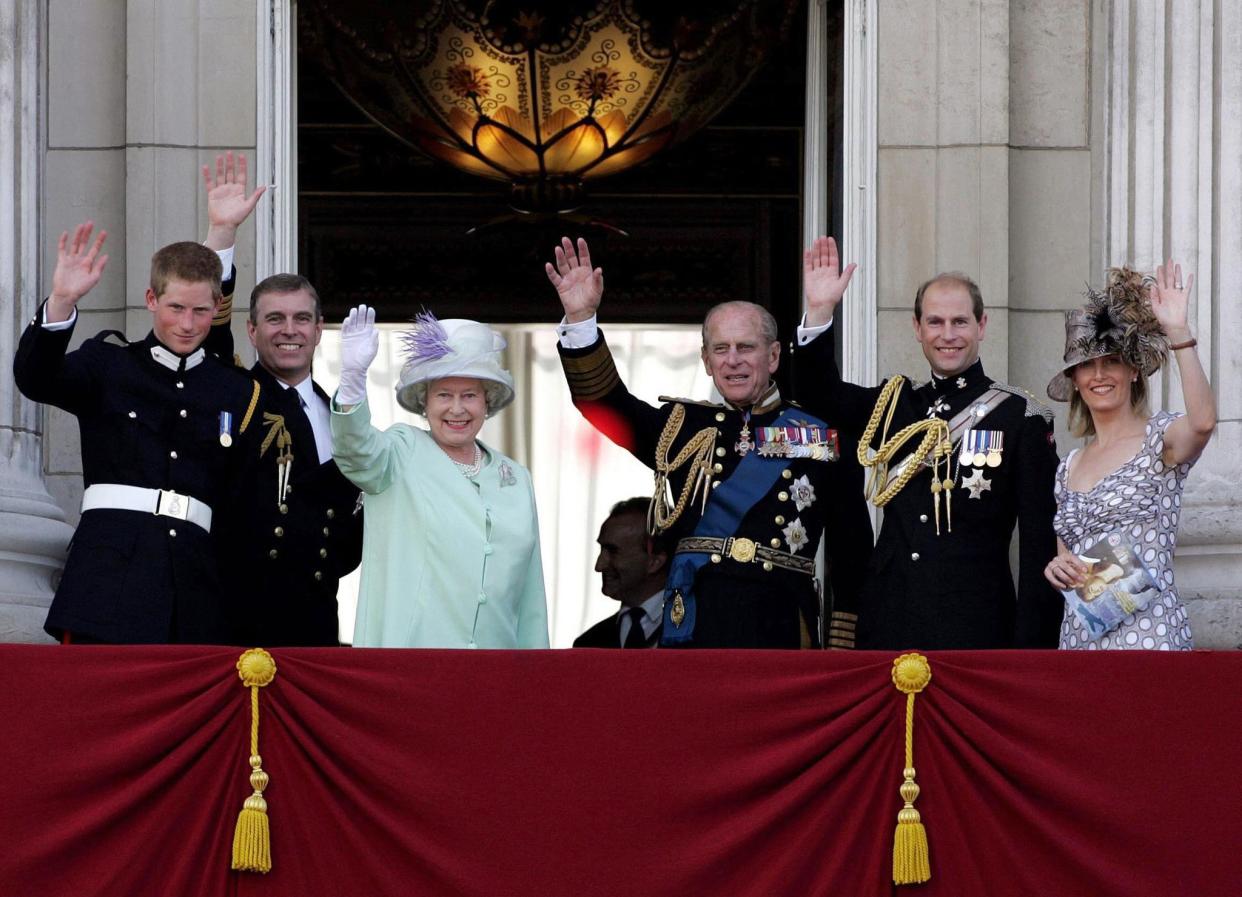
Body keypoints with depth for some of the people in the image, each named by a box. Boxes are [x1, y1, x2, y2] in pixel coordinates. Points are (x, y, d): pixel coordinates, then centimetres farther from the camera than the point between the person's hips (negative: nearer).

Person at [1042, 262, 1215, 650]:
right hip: (1079, 637, 6)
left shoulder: (1159, 438, -1)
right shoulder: (1070, 468, 17)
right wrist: (1058, 568, 1)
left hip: (1149, 634, -6)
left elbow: (1203, 422, -25)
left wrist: (1178, 332, -30)